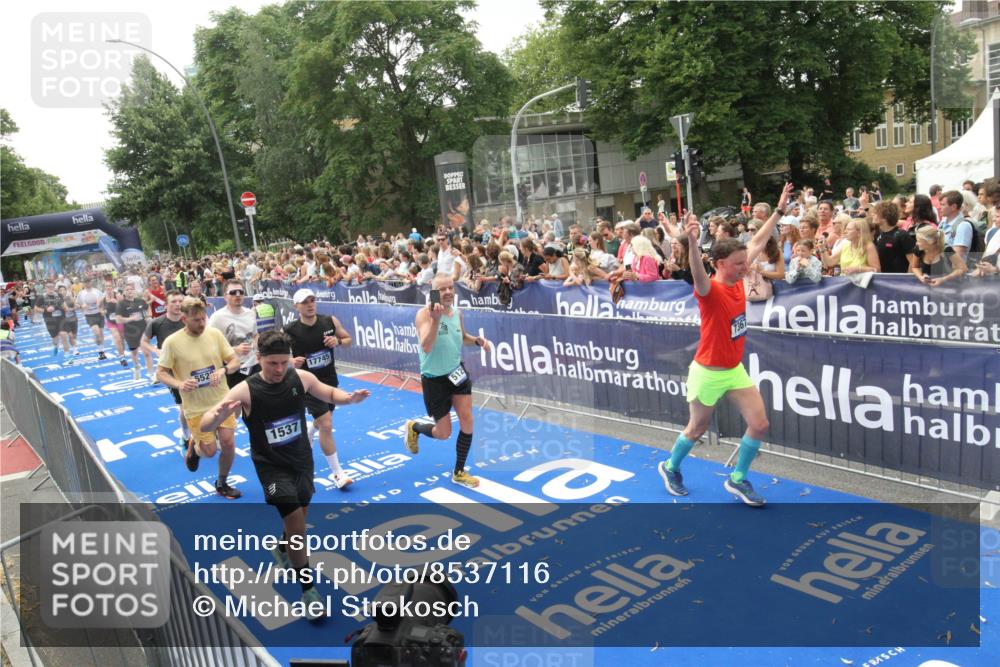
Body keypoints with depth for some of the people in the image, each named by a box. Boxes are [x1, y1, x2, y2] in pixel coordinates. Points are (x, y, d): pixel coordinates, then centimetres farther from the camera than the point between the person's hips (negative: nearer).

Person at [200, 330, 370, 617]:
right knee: (295, 520, -15)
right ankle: (308, 589, 2)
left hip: (302, 459, 4)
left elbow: (329, 394, 7)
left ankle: (282, 549, 54)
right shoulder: (245, 391, -23)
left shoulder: (302, 378, -13)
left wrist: (349, 397, -15)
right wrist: (218, 414, -49)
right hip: (272, 466, -4)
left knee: (298, 518, 20)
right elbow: (205, 426, -25)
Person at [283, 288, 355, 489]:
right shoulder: (289, 331, -17)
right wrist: (291, 362, -27)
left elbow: (348, 339, 5)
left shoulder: (330, 321, -8)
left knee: (321, 421, 24)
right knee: (326, 425, -12)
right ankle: (337, 473, 1)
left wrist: (338, 341, -17)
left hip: (330, 380, 5)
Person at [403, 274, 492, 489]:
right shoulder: (425, 314, -20)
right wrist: (436, 318, -43)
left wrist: (477, 340, -2)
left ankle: (459, 472, 17)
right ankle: (413, 428, 38)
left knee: (467, 420, -1)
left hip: (457, 371, 6)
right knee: (444, 433, 4)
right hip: (434, 378, -6)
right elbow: (426, 347, -32)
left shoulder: (457, 313, 0)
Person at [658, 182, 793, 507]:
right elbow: (699, 274, -46)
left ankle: (738, 479, 20)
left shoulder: (737, 280, -2)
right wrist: (693, 242, -64)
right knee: (697, 429, 12)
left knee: (759, 424, 2)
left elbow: (757, 243, 9)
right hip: (708, 372, -7)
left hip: (735, 369, 7)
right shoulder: (710, 290, -22)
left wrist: (779, 211, 13)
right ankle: (670, 467, 38)